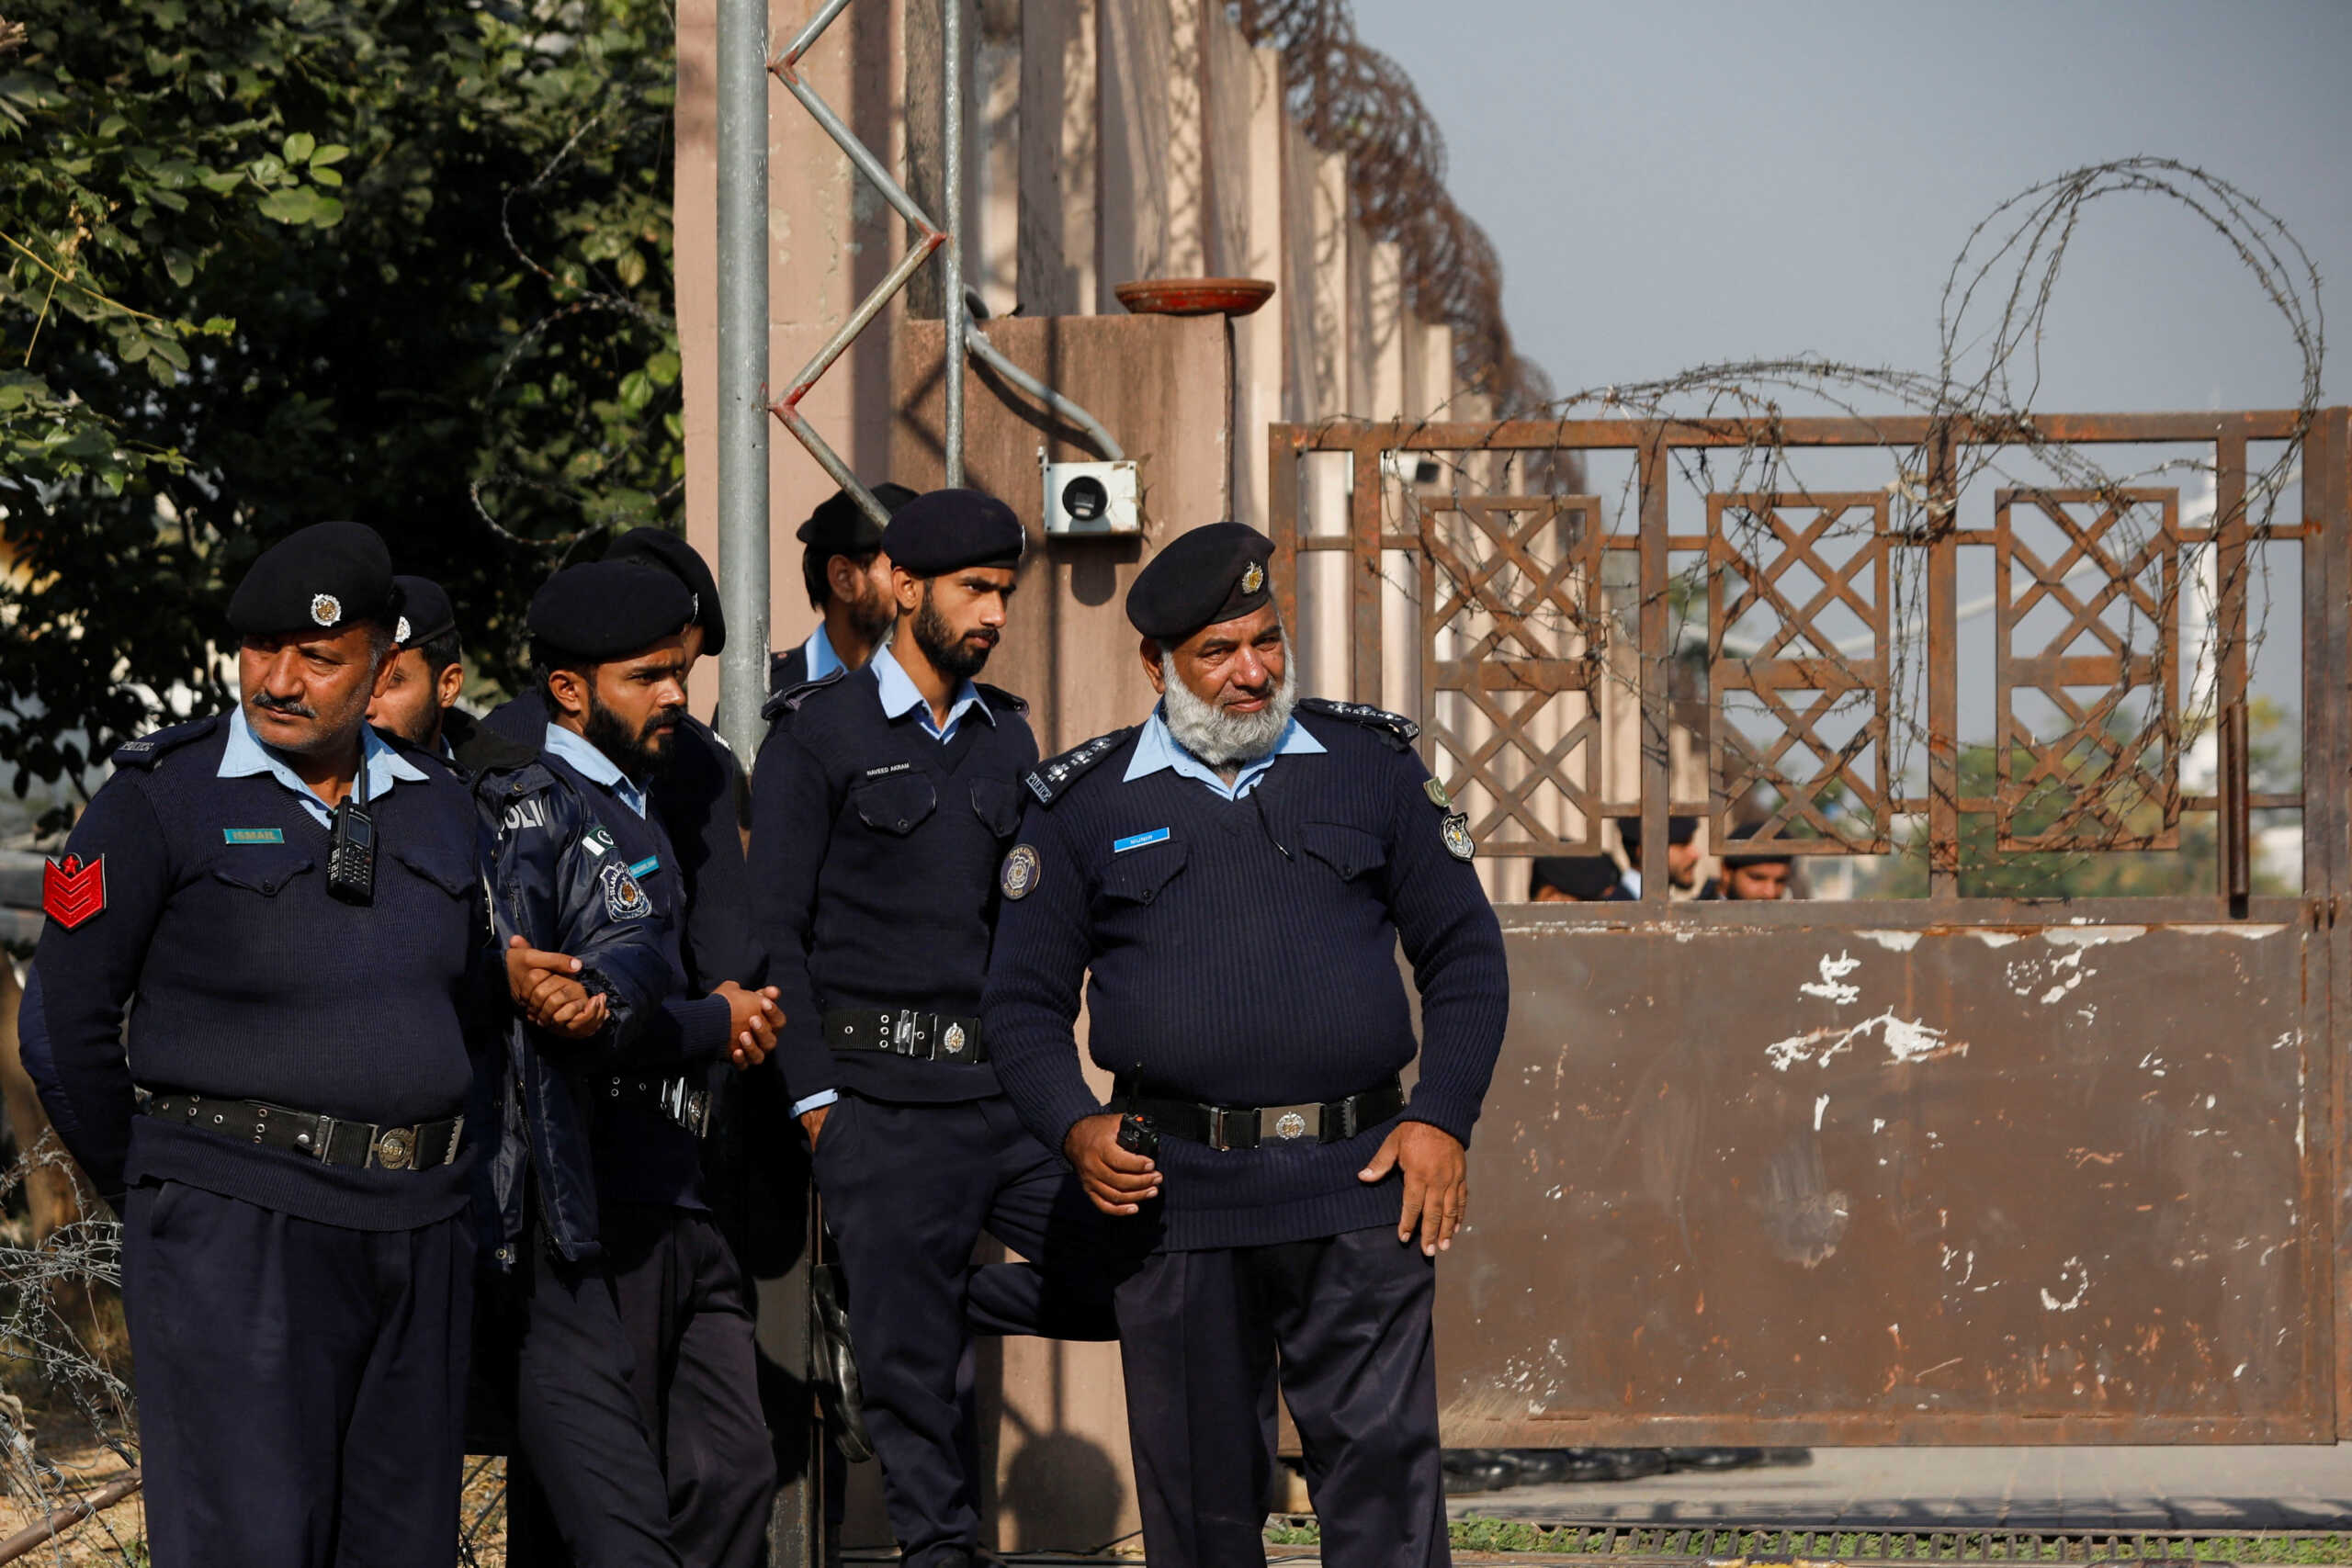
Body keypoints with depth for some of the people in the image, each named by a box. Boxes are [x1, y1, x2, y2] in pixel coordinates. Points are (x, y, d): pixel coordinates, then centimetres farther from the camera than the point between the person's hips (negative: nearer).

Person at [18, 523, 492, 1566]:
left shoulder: (435, 807, 12)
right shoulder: (163, 797, -4)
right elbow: (63, 1024, -2)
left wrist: (444, 1181, 15)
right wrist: (150, 1197, 3)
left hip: (417, 1238, 5)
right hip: (236, 1233, -5)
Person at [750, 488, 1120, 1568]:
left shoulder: (1007, 736, 14)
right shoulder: (818, 732, -2)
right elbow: (775, 932, -4)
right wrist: (817, 1098, -10)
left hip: (1006, 1085, 5)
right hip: (884, 1101, -5)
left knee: (1124, 1283, -2)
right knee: (910, 1368, -2)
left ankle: (884, 1303, 14)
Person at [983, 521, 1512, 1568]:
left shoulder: (1371, 765, 10)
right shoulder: (1085, 805, 8)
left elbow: (1465, 953, 12)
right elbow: (1024, 1000, 10)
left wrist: (1441, 1120, 0)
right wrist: (1076, 1130, -8)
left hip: (1359, 1180, 0)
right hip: (1176, 1195, 0)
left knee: (1382, 1459, -7)